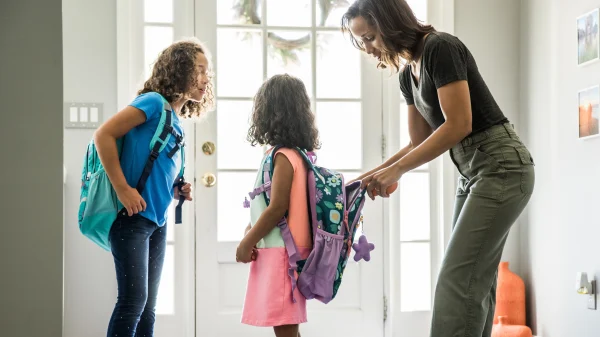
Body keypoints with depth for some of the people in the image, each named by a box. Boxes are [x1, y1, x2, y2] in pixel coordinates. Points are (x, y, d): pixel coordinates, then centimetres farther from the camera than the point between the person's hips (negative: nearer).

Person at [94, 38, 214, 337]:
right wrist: (122, 189, -21)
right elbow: (103, 135, -19)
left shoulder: (176, 121, 15)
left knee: (147, 307, 10)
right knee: (133, 300, -12)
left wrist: (177, 192, 5)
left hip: (157, 222, 9)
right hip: (132, 218, -9)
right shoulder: (154, 102, -10)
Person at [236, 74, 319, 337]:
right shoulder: (294, 154, 13)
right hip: (277, 251, 10)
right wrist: (250, 232, 13)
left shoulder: (283, 157, -15)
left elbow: (277, 207, -19)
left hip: (280, 252, -10)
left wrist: (247, 243, -11)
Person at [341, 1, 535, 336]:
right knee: (475, 282, 7)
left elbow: (459, 124, -21)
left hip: (502, 168, -9)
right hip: (473, 172, 9)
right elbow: (421, 142, 16)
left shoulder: (441, 47, -15)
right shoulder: (408, 72, 11)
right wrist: (377, 172, 3)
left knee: (456, 280, -12)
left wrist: (398, 169, -18)